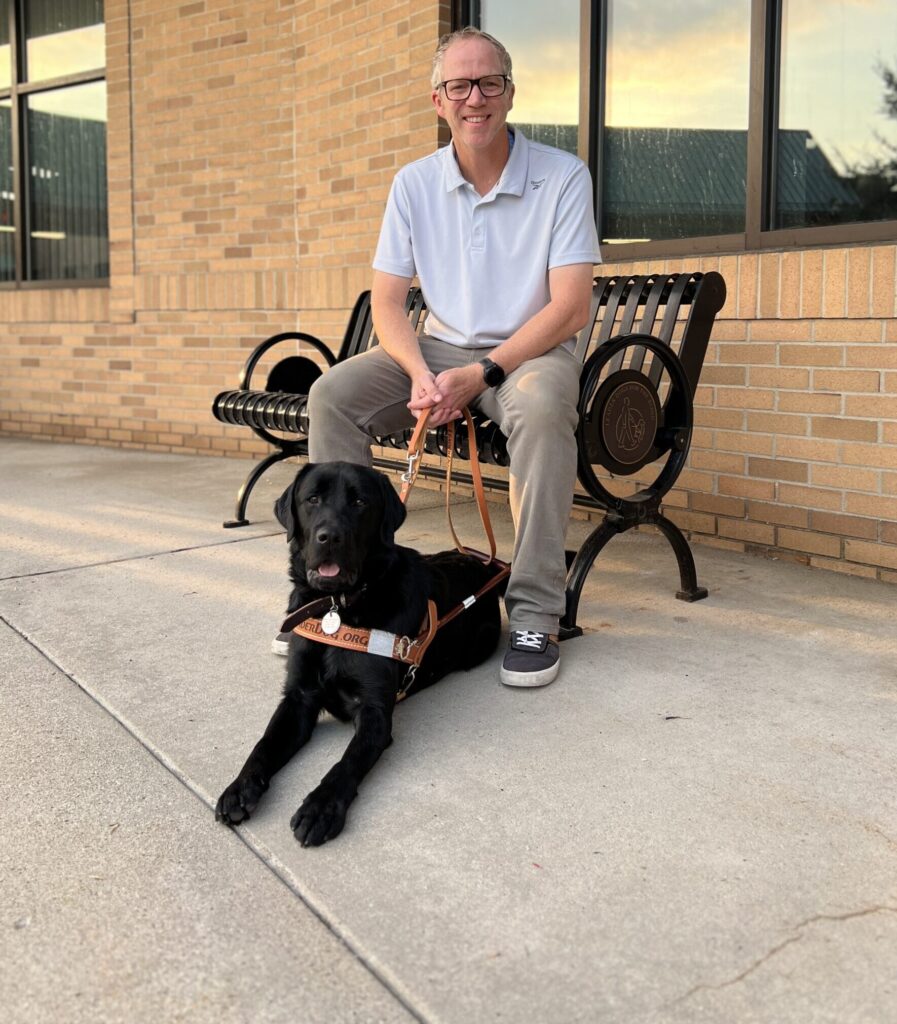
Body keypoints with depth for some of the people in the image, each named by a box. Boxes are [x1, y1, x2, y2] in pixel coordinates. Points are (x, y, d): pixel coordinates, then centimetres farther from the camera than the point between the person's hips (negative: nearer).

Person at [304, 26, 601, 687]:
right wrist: (420, 374, -19)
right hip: (438, 349, 4)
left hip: (530, 351, -4)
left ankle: (535, 615, -31)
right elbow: (387, 301, 2)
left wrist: (480, 374, -23)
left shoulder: (563, 177, -8)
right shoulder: (414, 184, 3)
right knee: (333, 395, -18)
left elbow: (571, 308, -15)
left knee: (540, 406, -38)